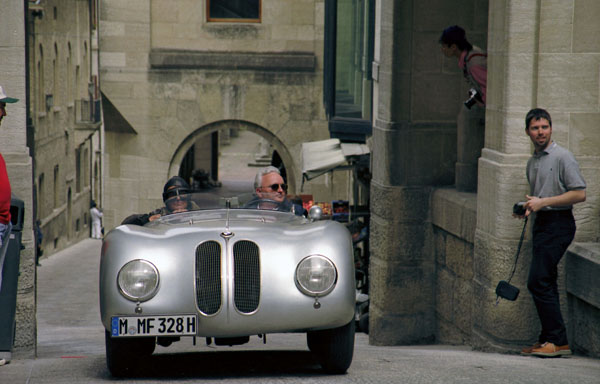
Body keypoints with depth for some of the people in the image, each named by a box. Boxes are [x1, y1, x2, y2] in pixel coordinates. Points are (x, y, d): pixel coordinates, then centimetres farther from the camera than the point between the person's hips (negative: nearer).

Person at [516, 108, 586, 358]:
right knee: (545, 283, 8)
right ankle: (549, 340, 13)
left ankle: (558, 341, -13)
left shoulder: (562, 157, -8)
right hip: (541, 224, 9)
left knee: (538, 282, -15)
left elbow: (579, 194, -13)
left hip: (558, 223, -9)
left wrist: (542, 202, -15)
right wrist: (528, 206, 8)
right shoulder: (532, 162, 18)